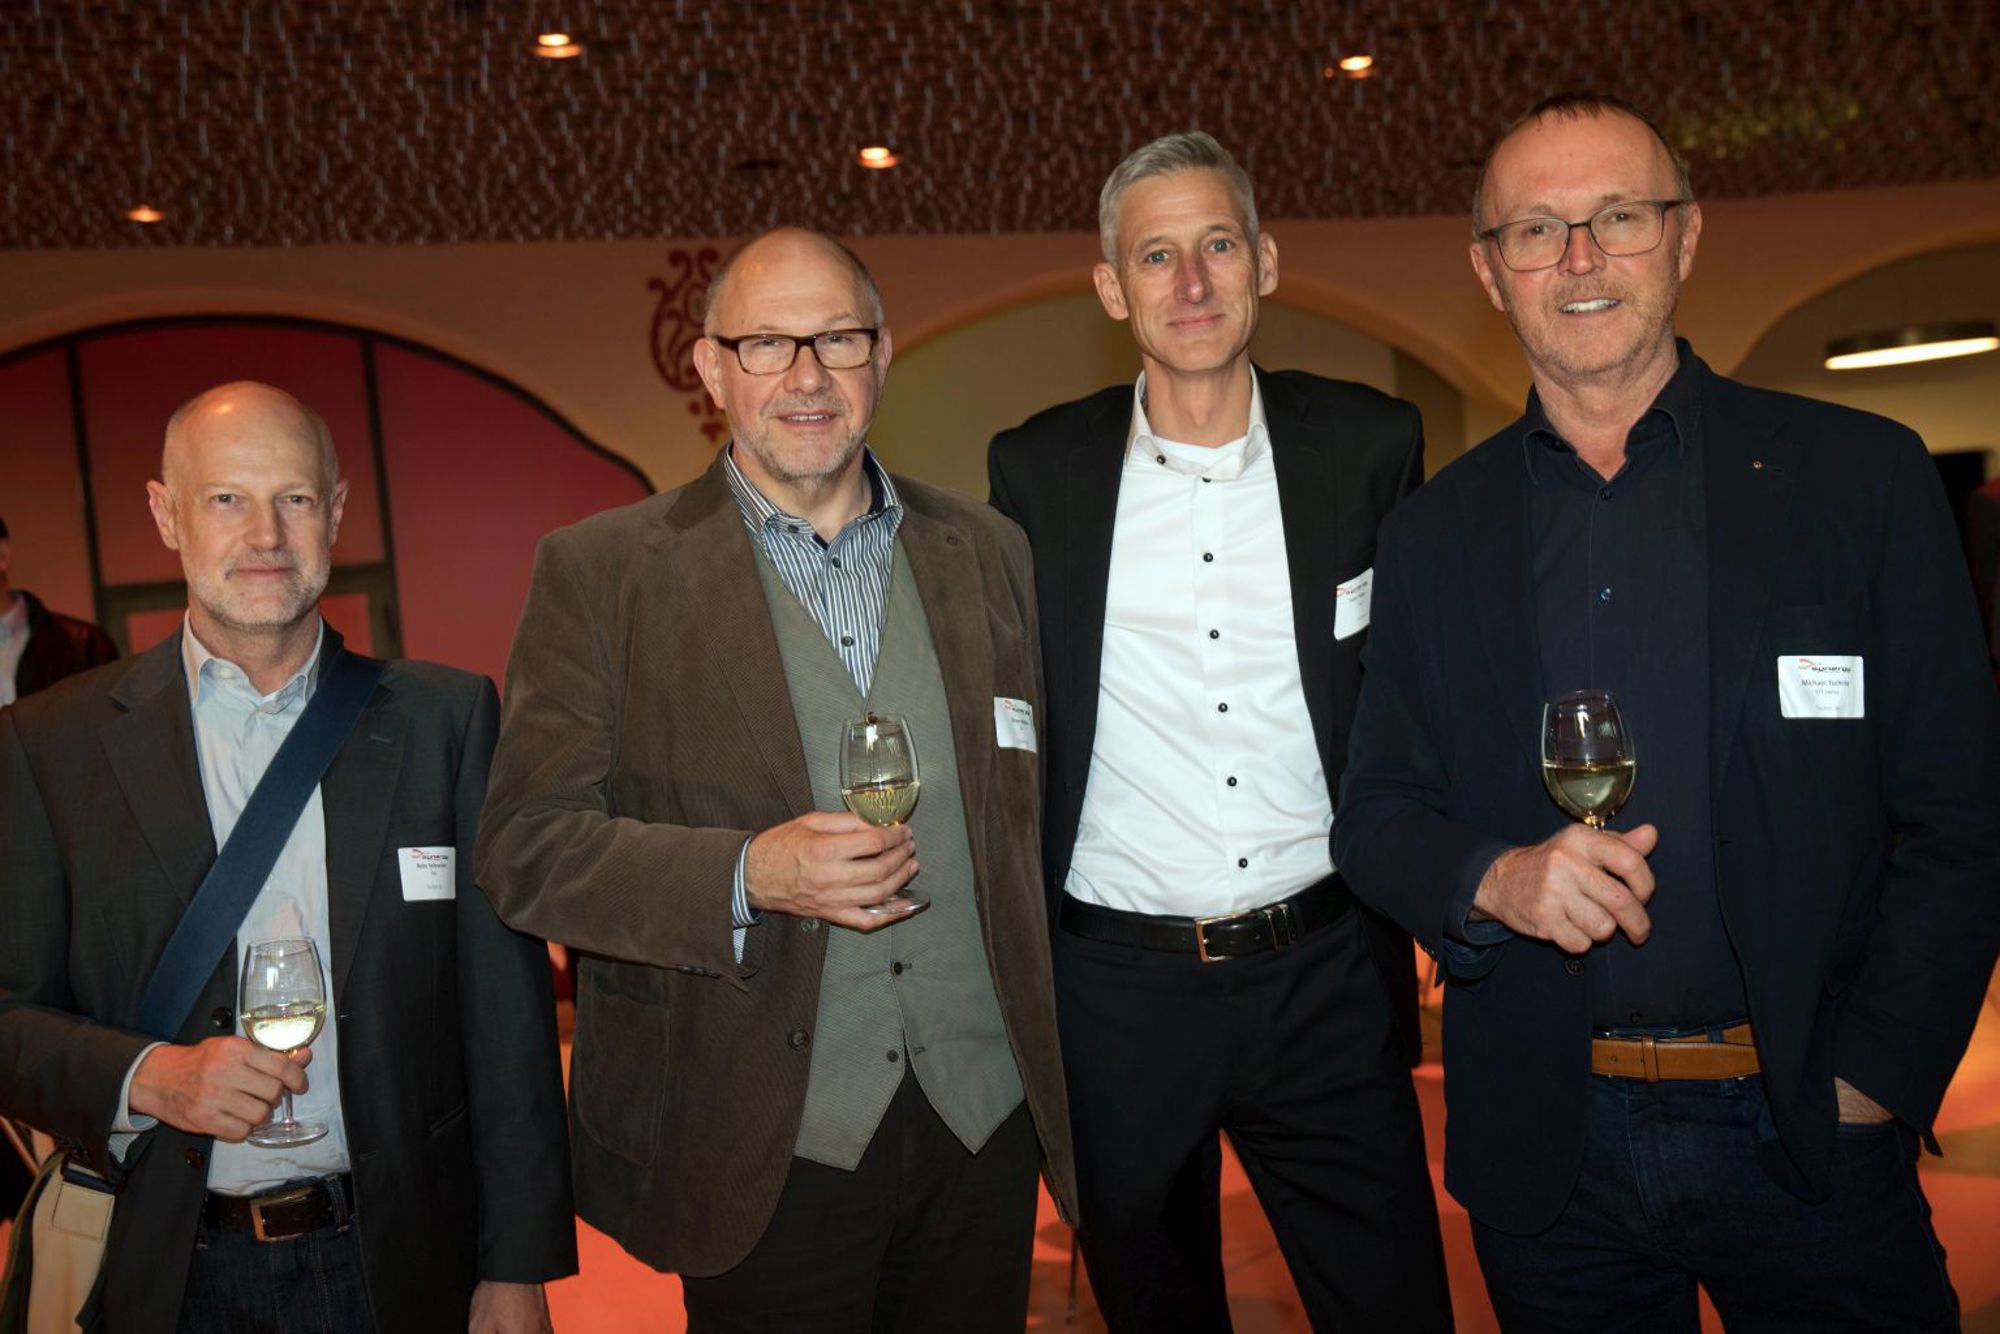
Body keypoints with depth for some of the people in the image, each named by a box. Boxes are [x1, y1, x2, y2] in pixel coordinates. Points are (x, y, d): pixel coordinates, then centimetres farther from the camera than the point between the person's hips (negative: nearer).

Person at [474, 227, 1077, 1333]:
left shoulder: (987, 553, 7)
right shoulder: (601, 572, -4)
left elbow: (1035, 809, 11)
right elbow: (526, 848, -7)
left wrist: (1069, 1064, 7)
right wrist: (748, 876, -22)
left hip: (986, 1122, 4)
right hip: (763, 1148, -3)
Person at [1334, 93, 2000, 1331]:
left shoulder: (1861, 475, -1)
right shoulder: (1433, 534, 4)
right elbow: (1375, 811, 5)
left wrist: (1868, 1083, -9)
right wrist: (1494, 878, -15)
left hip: (1804, 1137, -1)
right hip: (1546, 1147, 2)